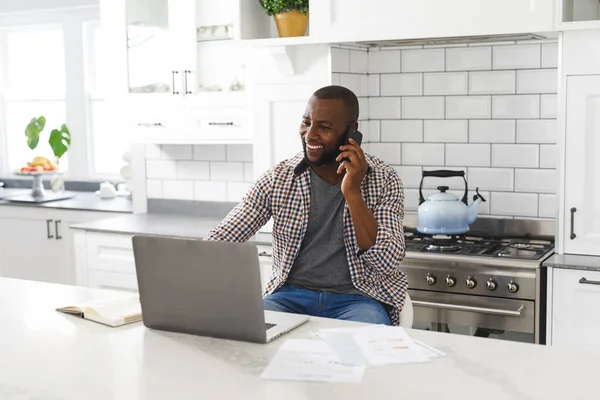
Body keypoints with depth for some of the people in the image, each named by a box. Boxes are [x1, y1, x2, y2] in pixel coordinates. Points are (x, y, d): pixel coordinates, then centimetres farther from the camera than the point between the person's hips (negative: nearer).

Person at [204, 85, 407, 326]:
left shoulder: (384, 181, -3)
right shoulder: (277, 179, 1)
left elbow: (388, 264, -12)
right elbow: (219, 240, -3)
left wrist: (352, 193, -19)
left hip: (357, 298, -1)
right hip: (292, 295, 2)